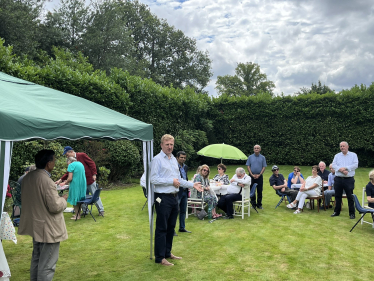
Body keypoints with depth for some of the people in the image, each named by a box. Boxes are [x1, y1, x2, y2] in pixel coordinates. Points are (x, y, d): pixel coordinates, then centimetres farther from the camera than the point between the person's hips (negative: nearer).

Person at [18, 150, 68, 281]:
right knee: (47, 265, 2)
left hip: (35, 225, 9)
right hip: (48, 228, -9)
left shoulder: (27, 177, 1)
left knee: (36, 259, 25)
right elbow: (55, 207, -25)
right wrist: (63, 199, -6)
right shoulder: (47, 181, -26)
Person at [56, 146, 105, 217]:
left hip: (90, 179, -6)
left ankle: (101, 210, 11)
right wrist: (61, 179, -2)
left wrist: (94, 174, -16)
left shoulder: (82, 155, -12)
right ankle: (85, 211, 21)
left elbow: (92, 163, -12)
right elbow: (69, 173, 8)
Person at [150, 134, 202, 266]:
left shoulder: (174, 160, 16)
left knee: (171, 227, 16)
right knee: (162, 228, -2)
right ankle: (160, 257, 7)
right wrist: (171, 181, -17)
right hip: (163, 198, -8)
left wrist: (192, 185, 13)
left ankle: (167, 252, 30)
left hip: (174, 197, 8)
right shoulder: (157, 159, -10)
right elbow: (154, 179, -18)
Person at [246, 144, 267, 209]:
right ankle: (253, 204, 13)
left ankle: (259, 204, 11)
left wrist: (259, 175, -10)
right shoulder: (250, 157, 5)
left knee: (260, 191, 2)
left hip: (259, 176, 0)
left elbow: (264, 167, 1)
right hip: (252, 176, 0)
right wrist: (252, 174, -8)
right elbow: (248, 166, 2)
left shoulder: (262, 157, 4)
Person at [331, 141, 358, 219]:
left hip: (349, 179, -3)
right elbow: (334, 165, -1)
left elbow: (355, 165, -8)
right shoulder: (337, 156, 11)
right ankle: (337, 211, 21)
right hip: (338, 179, 3)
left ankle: (352, 213, 9)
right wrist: (341, 170, -17)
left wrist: (345, 168, -17)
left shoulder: (353, 155, 5)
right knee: (337, 196, 10)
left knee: (350, 197, 0)